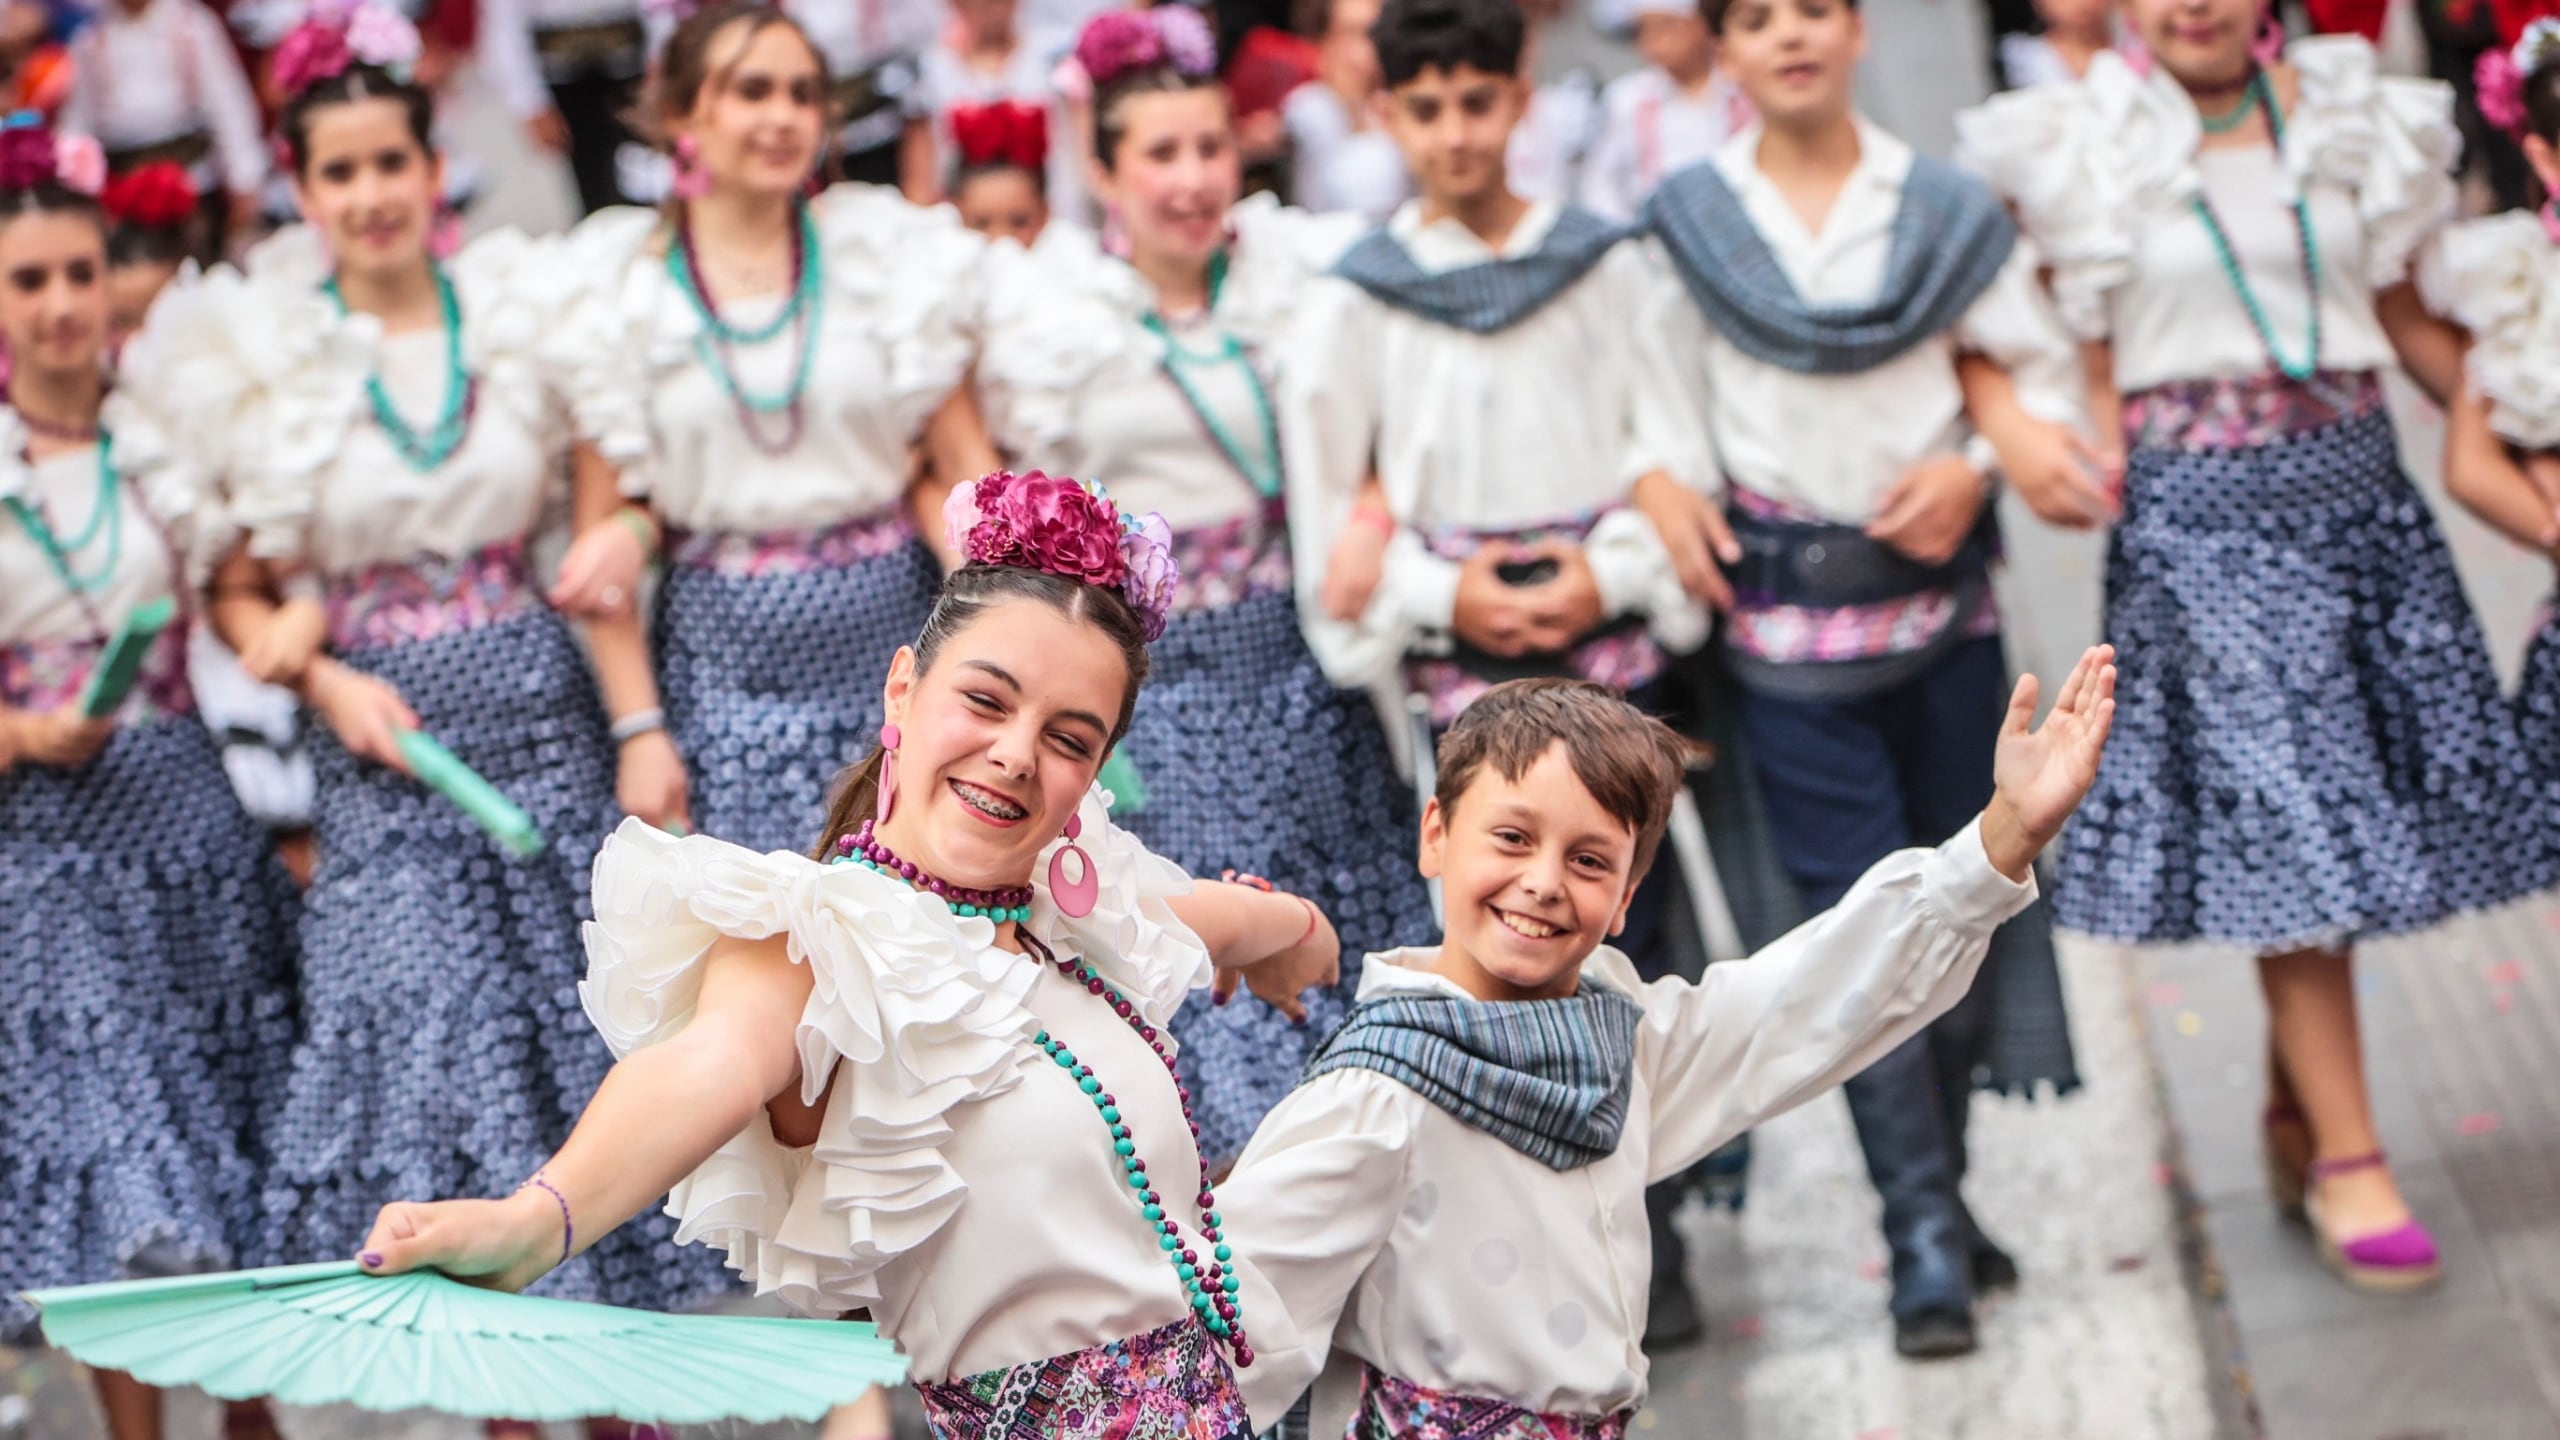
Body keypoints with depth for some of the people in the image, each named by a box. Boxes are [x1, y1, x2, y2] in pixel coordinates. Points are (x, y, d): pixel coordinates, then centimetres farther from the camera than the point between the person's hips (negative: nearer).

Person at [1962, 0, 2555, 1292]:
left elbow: (2411, 323, 13)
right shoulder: (2082, 153, 1)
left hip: (2354, 489, 4)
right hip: (2195, 509, -4)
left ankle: (2294, 1110, 24)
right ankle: (2347, 1159, -2)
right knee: (2286, 829, -7)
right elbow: (2087, 360, 4)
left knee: (2332, 819, 6)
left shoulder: (2349, 124, 9)